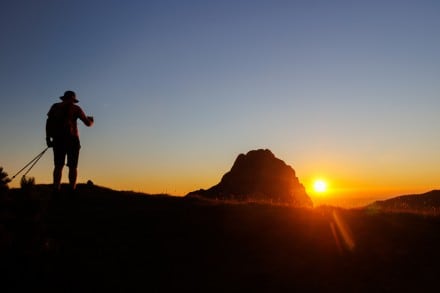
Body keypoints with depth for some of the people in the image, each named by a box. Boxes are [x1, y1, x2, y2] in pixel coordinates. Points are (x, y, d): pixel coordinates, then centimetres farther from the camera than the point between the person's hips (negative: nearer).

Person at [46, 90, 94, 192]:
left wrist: (48, 138, 5)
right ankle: (72, 189, -10)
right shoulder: (75, 108, 3)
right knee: (73, 166, -1)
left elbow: (48, 122, 5)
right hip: (71, 138, -3)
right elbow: (88, 123, 3)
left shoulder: (55, 107, 13)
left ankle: (56, 189, -8)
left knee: (58, 166, 4)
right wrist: (91, 120, 26)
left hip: (58, 139, 3)